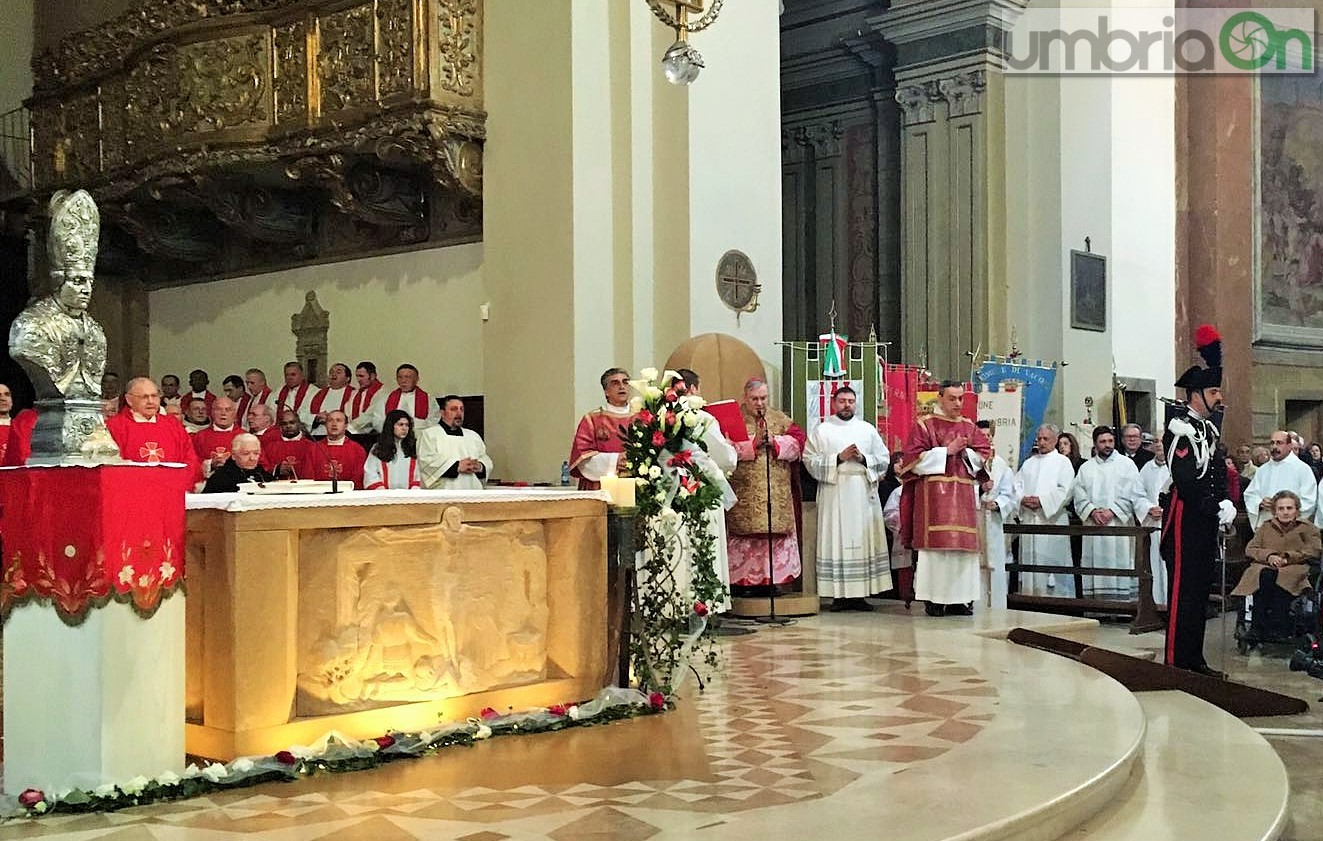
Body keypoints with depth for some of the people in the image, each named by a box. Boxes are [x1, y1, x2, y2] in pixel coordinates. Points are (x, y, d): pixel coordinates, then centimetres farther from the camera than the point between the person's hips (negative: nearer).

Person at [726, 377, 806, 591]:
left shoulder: (780, 419, 14)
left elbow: (797, 441, 3)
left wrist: (774, 442, -11)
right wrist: (753, 443, -16)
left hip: (777, 492, 4)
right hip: (744, 493, -3)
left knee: (777, 535, 2)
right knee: (745, 536, -5)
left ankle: (774, 579, 7)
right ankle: (744, 580, -1)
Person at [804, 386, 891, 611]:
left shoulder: (868, 429, 15)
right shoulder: (821, 430, 7)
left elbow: (884, 458, 10)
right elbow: (810, 461, -2)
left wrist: (863, 458, -7)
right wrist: (839, 458, -11)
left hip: (864, 492, 3)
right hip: (834, 493, -2)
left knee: (864, 541, -1)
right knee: (837, 541, -5)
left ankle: (860, 593, 1)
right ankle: (839, 594, -4)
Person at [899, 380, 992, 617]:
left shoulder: (969, 427, 16)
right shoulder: (924, 425, 2)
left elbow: (983, 456, 12)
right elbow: (915, 460, -7)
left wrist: (964, 453, -7)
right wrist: (947, 451, -10)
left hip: (963, 494, 5)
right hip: (933, 494, -4)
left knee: (962, 545, 0)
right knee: (935, 544, -9)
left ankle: (959, 599, 4)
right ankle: (933, 600, -6)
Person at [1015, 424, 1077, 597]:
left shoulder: (1063, 462, 5)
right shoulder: (1029, 463, 20)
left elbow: (1065, 490, -6)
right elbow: (1016, 485, 12)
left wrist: (1041, 500, -15)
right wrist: (1023, 499, -9)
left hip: (1052, 518, -5)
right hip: (1029, 520, 5)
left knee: (1052, 559, -8)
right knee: (1029, 558, 3)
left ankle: (1056, 595, -7)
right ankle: (1030, 595, 6)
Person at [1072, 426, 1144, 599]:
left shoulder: (1126, 464, 6)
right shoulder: (1086, 468, 15)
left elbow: (1132, 496, -2)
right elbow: (1080, 498, 8)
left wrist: (1112, 511, -12)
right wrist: (1093, 512, -10)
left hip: (1119, 524, -3)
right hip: (1093, 526, 3)